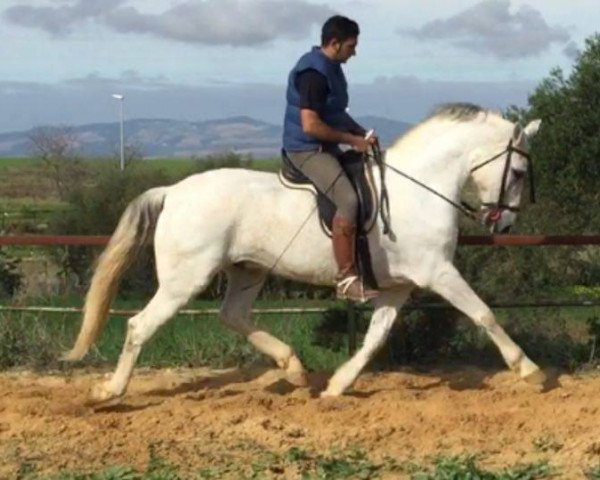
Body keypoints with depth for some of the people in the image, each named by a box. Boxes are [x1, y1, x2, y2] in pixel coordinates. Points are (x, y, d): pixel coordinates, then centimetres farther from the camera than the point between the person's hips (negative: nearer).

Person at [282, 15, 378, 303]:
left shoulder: (331, 68, 12)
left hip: (326, 148, 11)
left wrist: (362, 133, 9)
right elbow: (310, 125, -26)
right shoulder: (313, 73, -20)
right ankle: (346, 279, -26)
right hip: (307, 150, -11)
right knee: (348, 200, -27)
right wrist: (352, 140, -17)